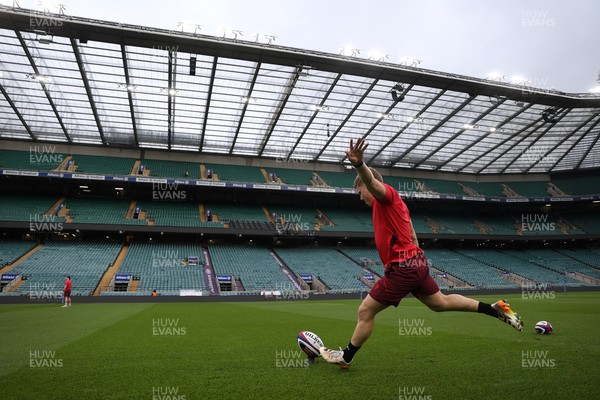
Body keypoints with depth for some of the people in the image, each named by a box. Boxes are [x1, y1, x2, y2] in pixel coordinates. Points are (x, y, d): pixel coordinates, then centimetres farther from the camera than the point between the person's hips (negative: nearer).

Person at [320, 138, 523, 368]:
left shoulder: (387, 195, -9)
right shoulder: (395, 202, 19)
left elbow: (372, 182, -35)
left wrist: (359, 164, -55)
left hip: (401, 268, -10)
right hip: (417, 262, 10)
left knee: (365, 312, 1)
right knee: (440, 303, 25)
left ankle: (345, 357, 16)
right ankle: (496, 309, 30)